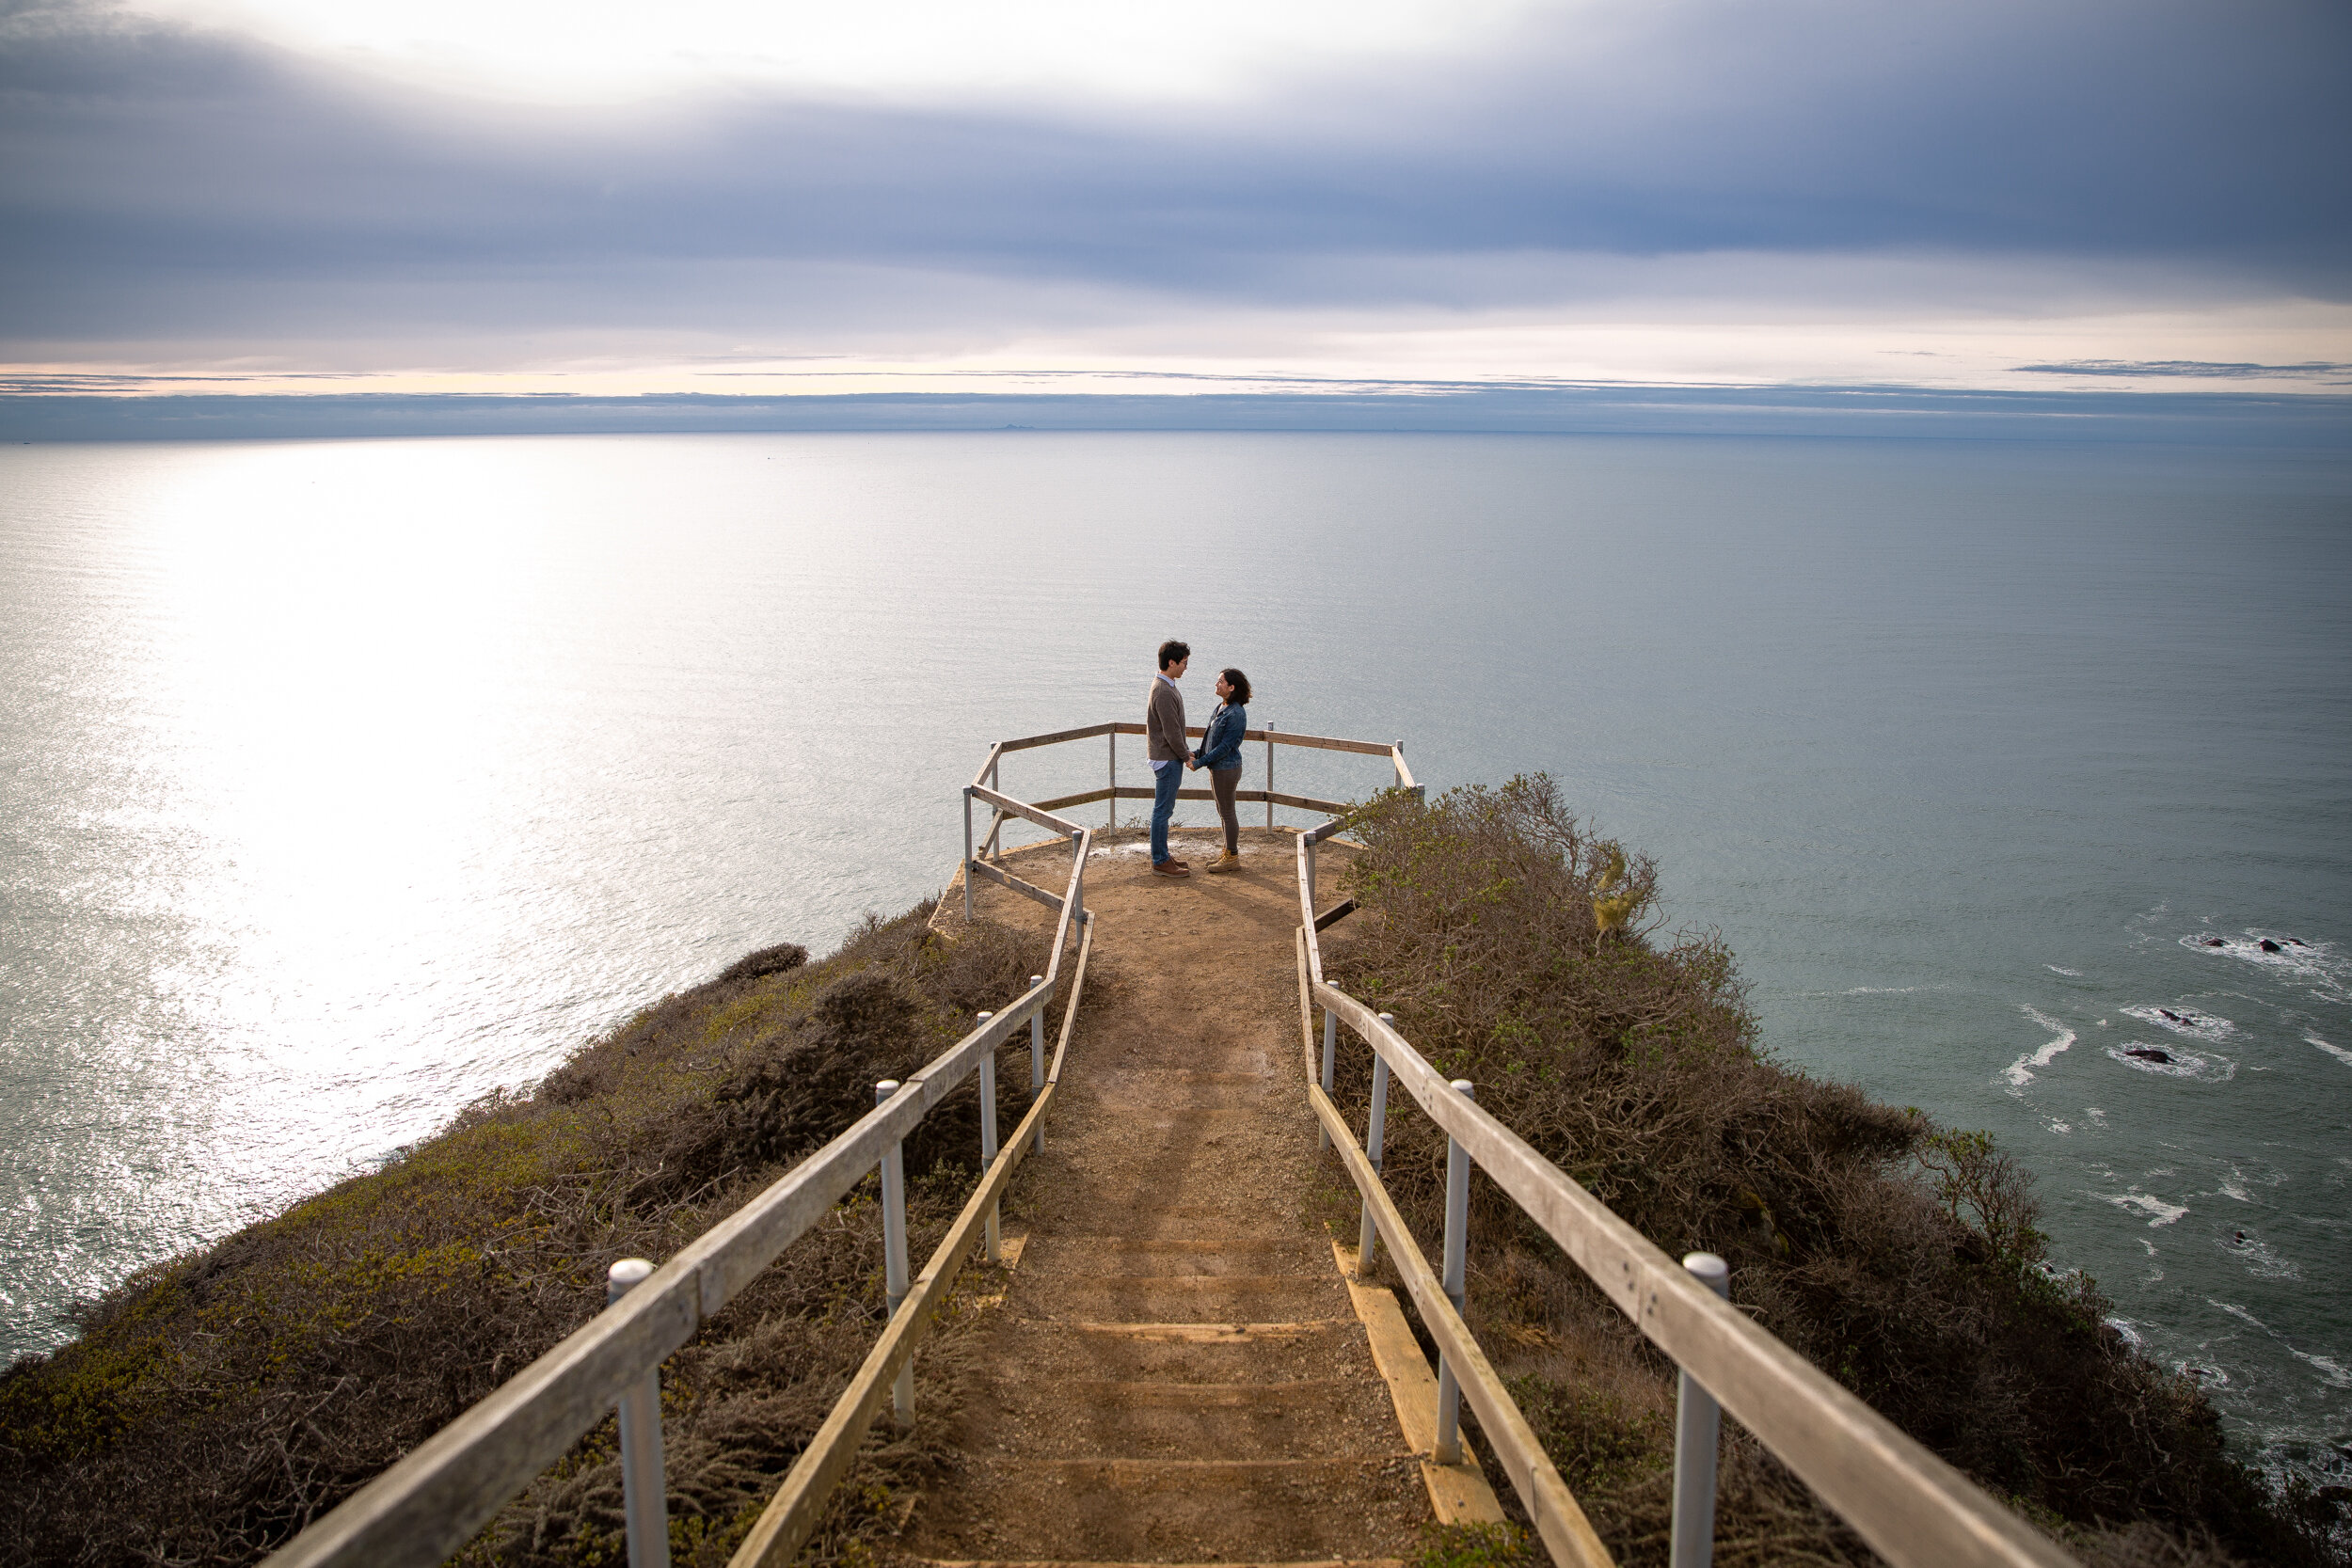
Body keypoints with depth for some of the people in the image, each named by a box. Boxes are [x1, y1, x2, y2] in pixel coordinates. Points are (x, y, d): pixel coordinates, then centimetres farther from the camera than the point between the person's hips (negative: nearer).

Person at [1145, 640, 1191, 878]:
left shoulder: (1167, 686, 12)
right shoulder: (1164, 692, -22)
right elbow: (1171, 732, -21)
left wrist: (1186, 751, 16)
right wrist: (1186, 756, -11)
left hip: (1170, 757, 11)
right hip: (1167, 758, -11)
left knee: (1164, 809, 16)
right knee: (1163, 810, -3)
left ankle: (1161, 856, 24)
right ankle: (1160, 861, 3)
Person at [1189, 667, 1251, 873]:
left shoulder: (1236, 714, -21)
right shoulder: (1221, 708, 8)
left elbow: (1225, 747, -22)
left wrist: (1199, 762, -19)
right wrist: (1197, 753, 8)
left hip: (1227, 769, -10)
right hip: (1217, 768, 10)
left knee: (1228, 813, 0)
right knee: (1223, 812, 17)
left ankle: (1233, 858, 9)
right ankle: (1227, 853, 28)